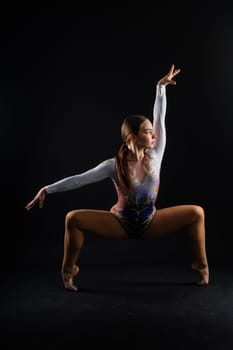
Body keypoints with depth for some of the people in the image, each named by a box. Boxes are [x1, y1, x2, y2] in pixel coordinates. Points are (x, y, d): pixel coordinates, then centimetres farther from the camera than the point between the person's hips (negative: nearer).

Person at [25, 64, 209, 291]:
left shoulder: (155, 156, -11)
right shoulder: (114, 165, -17)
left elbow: (160, 118, -11)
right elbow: (79, 179, -17)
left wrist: (160, 87, -11)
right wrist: (48, 189, -22)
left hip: (151, 223, 2)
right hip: (120, 224, -2)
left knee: (196, 213, -16)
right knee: (73, 218, -23)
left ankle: (201, 267, 3)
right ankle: (68, 271, -1)